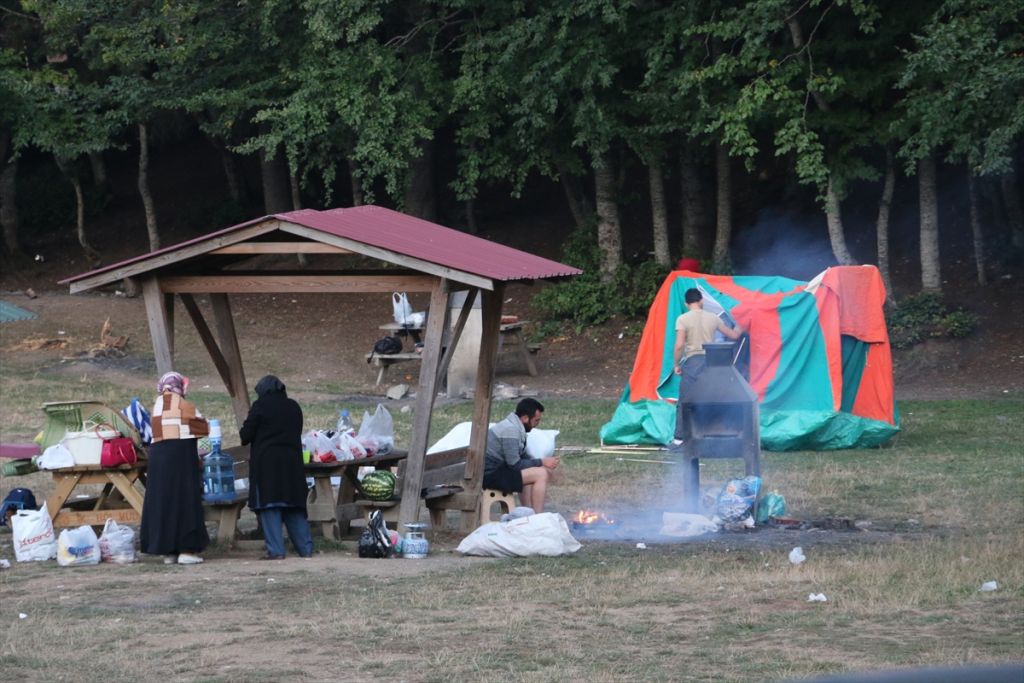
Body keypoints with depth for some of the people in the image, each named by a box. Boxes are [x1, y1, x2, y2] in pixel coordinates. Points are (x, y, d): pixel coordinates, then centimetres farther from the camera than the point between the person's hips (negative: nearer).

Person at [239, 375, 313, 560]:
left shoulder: (260, 406, -7)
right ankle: (305, 548, 7)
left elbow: (246, 435, -6)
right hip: (292, 460, 5)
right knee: (294, 508, 10)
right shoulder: (294, 407, 11)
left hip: (266, 463, -5)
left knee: (269, 506, -4)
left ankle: (276, 550, -11)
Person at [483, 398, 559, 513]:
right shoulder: (510, 430, -18)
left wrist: (542, 462, 5)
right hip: (490, 475, -11)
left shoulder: (512, 426, 13)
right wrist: (541, 462, -9)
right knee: (541, 474, -13)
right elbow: (515, 464, -18)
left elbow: (522, 457, 19)